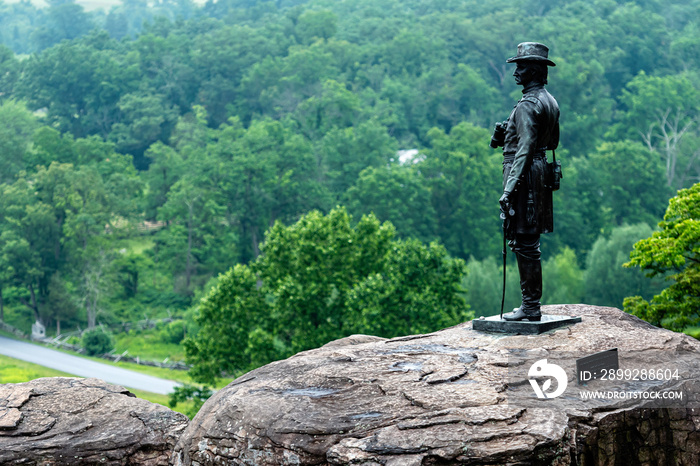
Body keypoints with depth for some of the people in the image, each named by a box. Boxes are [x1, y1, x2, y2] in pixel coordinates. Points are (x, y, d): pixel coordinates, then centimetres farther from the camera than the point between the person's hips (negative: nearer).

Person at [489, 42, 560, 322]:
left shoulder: (528, 105, -15)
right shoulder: (550, 101, 15)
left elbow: (525, 149, -21)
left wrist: (509, 188, -24)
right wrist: (509, 136, 21)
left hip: (525, 174, -10)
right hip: (541, 171, 10)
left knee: (524, 243, -6)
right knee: (528, 243, 14)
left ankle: (531, 307, -4)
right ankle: (531, 303, 19)